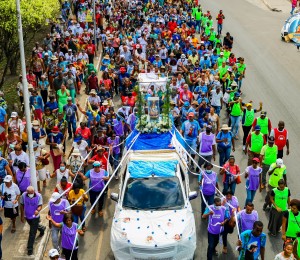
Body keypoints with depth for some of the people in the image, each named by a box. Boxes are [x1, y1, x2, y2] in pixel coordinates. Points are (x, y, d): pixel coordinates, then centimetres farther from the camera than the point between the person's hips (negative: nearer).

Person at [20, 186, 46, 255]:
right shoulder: (24, 195, -19)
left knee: (32, 233, 0)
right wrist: (22, 216, 1)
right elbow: (22, 205, -6)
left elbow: (40, 205, -21)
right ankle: (42, 229, 64)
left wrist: (38, 210, -46)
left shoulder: (38, 196, -25)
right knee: (34, 226, 31)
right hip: (27, 216, 4)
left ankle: (30, 248, 12)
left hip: (35, 216, -4)